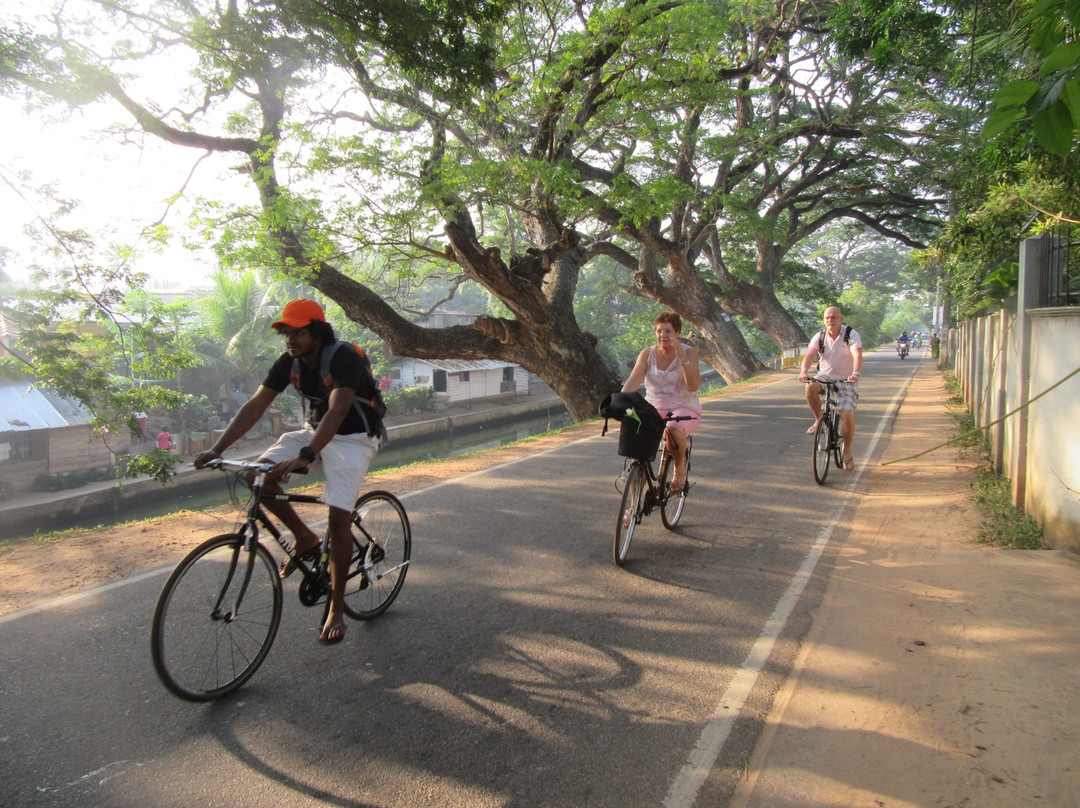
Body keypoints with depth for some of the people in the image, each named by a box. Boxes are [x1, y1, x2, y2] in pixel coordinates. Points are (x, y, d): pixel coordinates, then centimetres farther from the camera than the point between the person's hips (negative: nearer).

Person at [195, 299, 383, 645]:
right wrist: (216, 449, -18)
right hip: (314, 431, 7)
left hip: (353, 438, -6)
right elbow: (255, 405, -8)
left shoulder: (345, 360, -26)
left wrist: (306, 456, -55)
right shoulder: (289, 362, -6)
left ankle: (336, 609, -3)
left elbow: (336, 411, -41)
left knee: (339, 515, -18)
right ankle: (305, 539, 7)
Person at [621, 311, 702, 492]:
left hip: (685, 409, -3)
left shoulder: (689, 352, -3)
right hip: (654, 409, 3)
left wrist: (682, 356, -27)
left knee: (672, 430, -38)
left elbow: (694, 385, -17)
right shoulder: (648, 354, 3)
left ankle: (680, 468, -6)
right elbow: (633, 381, -9)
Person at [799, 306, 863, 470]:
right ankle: (819, 420, -8)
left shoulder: (851, 335, -12)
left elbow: (857, 355, -28)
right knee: (811, 387, -33)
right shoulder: (819, 337, -5)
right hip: (825, 376, 2)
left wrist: (856, 373, -49)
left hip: (845, 380, -2)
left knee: (847, 415, -16)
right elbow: (810, 354, -21)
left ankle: (848, 452, 7)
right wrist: (804, 371, -42)